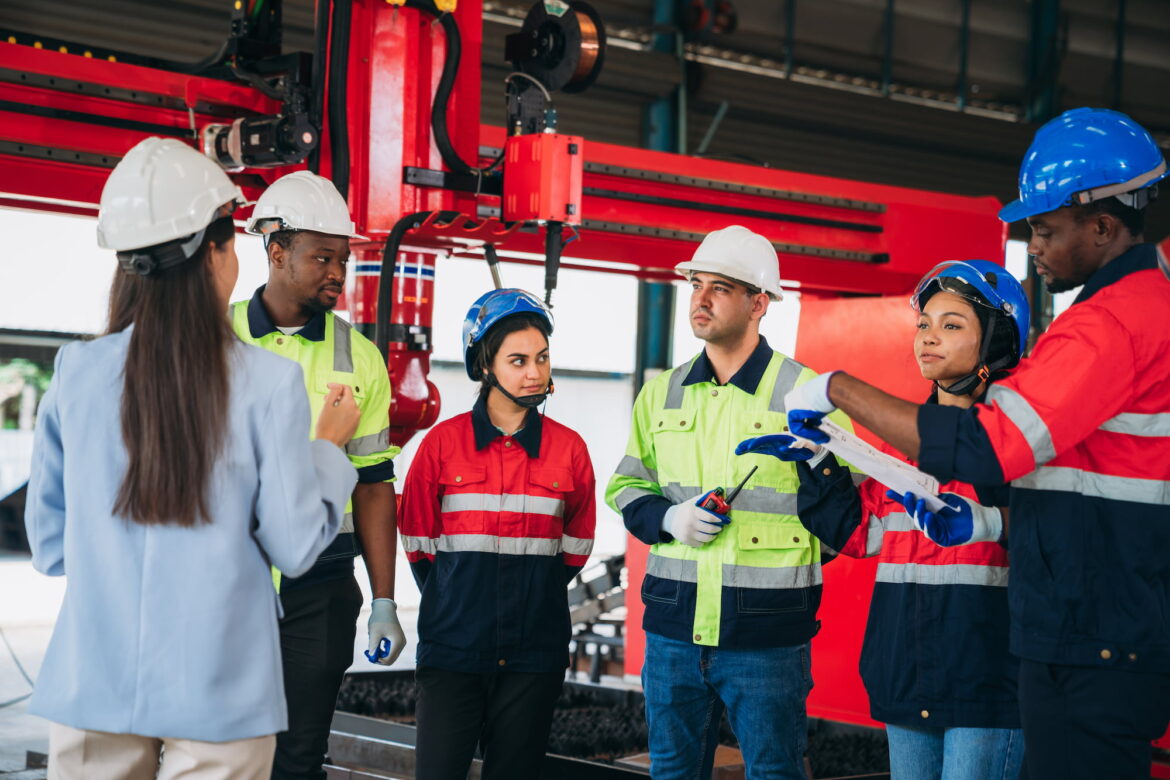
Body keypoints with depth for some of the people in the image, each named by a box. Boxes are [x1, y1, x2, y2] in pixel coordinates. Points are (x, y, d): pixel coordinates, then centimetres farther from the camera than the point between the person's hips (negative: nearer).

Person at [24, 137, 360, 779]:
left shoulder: (75, 372, -3)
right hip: (217, 689, -2)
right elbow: (295, 546, -6)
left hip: (93, 681, 2)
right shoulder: (268, 382, -11)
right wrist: (329, 447, 9)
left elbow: (48, 546, 5)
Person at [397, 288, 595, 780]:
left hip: (534, 648, 1)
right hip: (454, 645, -1)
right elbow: (418, 539, 7)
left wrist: (531, 594, 11)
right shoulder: (444, 442, -2)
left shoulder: (568, 448, 2)